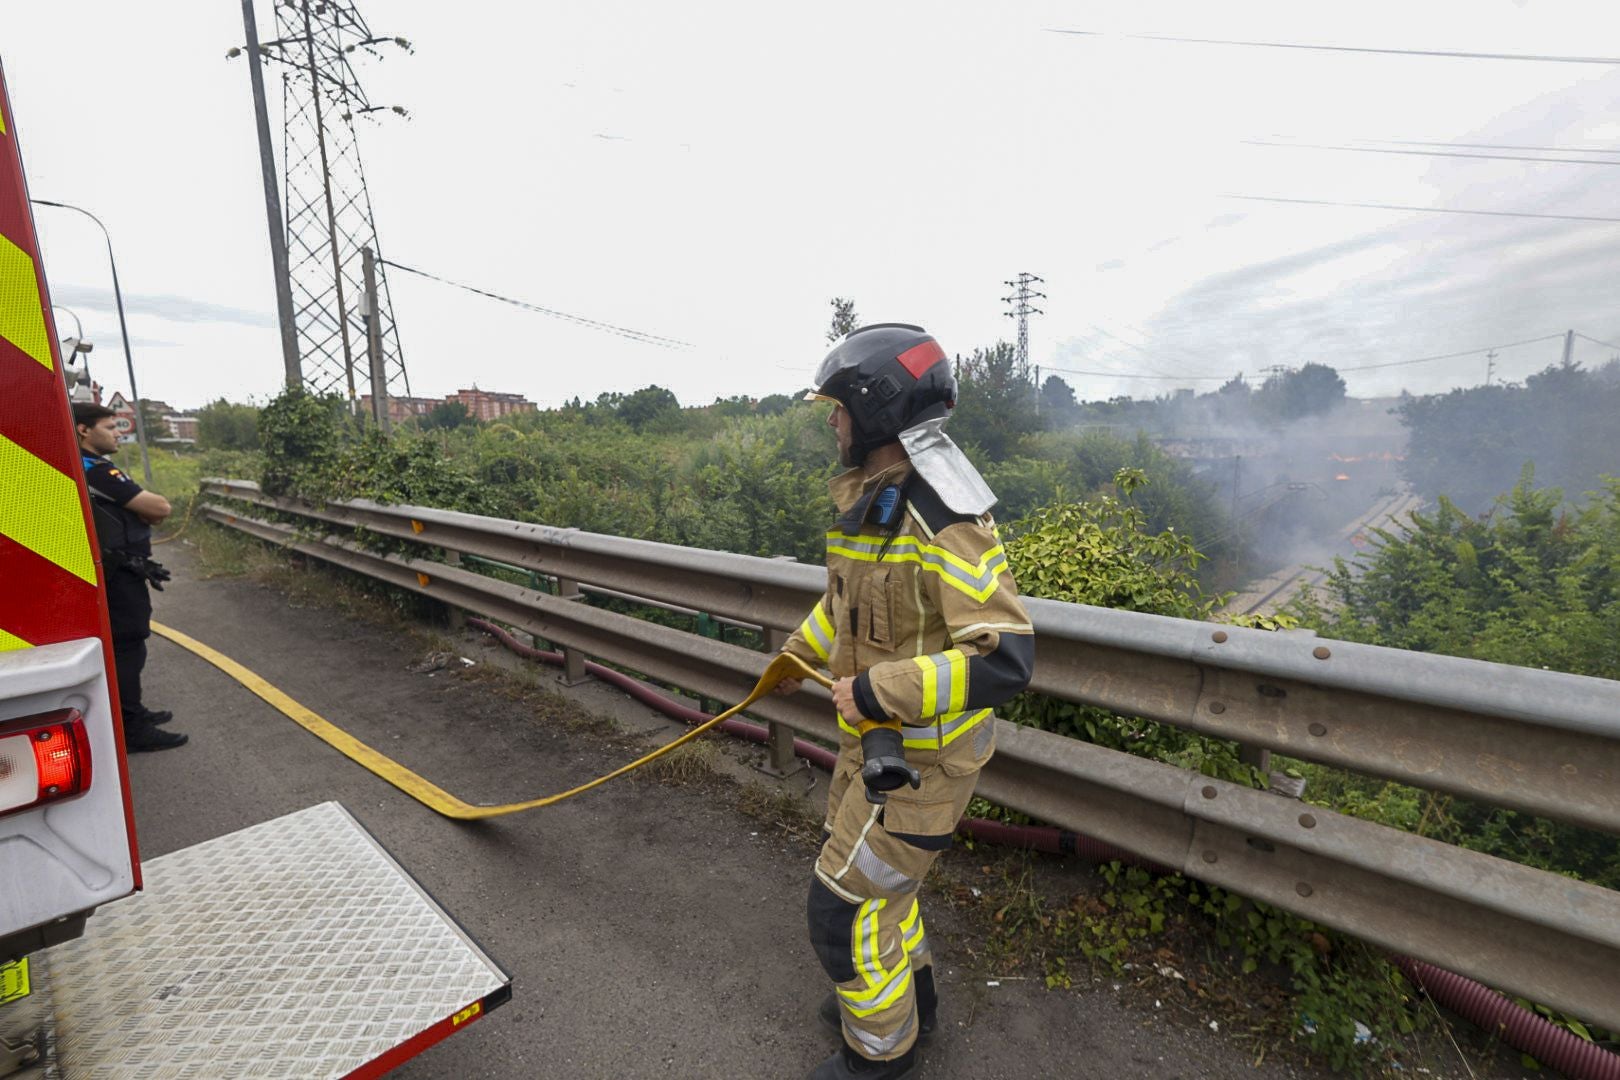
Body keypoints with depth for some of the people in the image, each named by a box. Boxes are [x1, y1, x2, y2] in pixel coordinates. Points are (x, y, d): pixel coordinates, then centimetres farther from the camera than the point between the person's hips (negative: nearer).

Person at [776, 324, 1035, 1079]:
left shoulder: (945, 520, -28)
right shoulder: (865, 497, 2)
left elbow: (1006, 662, -32)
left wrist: (875, 691, -28)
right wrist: (798, 656, 27)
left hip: (923, 755, -9)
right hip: (876, 737, 9)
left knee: (845, 906, 6)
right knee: (867, 866, 26)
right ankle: (906, 994, 54)